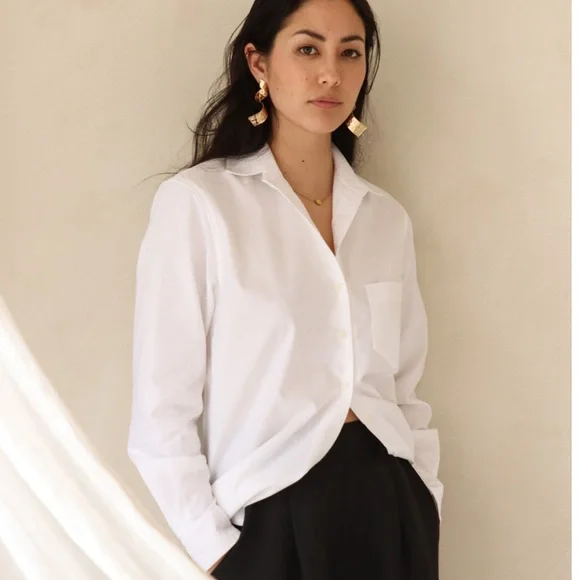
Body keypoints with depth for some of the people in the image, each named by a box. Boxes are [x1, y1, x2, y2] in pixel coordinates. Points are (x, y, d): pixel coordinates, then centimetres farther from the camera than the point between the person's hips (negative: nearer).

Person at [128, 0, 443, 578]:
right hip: (272, 519, -4)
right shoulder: (195, 202, -9)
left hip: (389, 507, 5)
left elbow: (405, 390, 12)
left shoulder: (386, 217, 6)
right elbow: (162, 411, -9)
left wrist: (427, 508, 4)